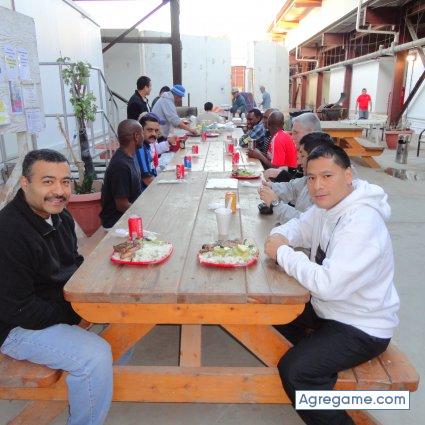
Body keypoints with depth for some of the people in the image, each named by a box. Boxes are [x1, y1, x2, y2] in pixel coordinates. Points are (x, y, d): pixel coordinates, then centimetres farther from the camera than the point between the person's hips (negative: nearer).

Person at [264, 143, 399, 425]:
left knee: (294, 371, -22)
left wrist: (282, 253, -23)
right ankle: (310, 352, 32)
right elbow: (298, 227, 12)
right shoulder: (327, 205, -2)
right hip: (327, 307, 9)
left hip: (362, 327, -9)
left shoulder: (362, 223, -30)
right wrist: (279, 236, -12)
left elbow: (327, 285, -36)